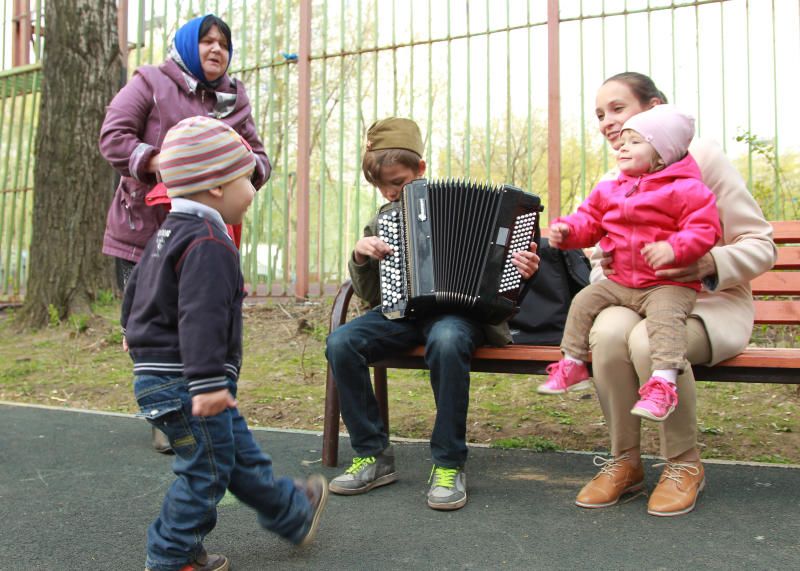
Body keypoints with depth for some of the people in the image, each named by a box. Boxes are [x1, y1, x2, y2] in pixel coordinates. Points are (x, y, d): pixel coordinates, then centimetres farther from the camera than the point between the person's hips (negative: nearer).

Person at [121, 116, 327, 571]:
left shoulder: (172, 231, 14)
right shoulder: (209, 243, -20)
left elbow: (137, 285, 26)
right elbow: (200, 317, -29)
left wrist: (135, 332, 42)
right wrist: (209, 382, -33)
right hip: (184, 382, -11)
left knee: (241, 453, 20)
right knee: (207, 469, 2)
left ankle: (293, 513, 34)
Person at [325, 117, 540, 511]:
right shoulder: (380, 223, 17)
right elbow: (370, 296, 18)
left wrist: (521, 267, -17)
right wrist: (360, 258, -2)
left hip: (456, 308, -4)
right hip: (402, 312, 4)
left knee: (447, 340, -40)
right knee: (340, 342, -24)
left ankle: (449, 465, -24)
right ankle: (373, 455, -12)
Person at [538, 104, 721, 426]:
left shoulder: (686, 190, -9)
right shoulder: (610, 191, 12)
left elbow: (704, 229, -16)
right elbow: (589, 222, 16)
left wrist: (673, 248, -33)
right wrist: (566, 230, -5)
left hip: (668, 284, -6)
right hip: (620, 283, 7)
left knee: (664, 315, -32)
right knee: (585, 300, -1)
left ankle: (663, 385, -38)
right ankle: (572, 366, 10)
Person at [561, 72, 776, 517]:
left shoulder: (702, 156, -3)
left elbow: (761, 245, -5)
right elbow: (599, 266, 17)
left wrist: (711, 264, -26)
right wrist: (606, 270, -9)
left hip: (711, 305, -3)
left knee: (649, 339, -36)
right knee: (608, 330, -32)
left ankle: (685, 464, -11)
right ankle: (624, 462, -13)